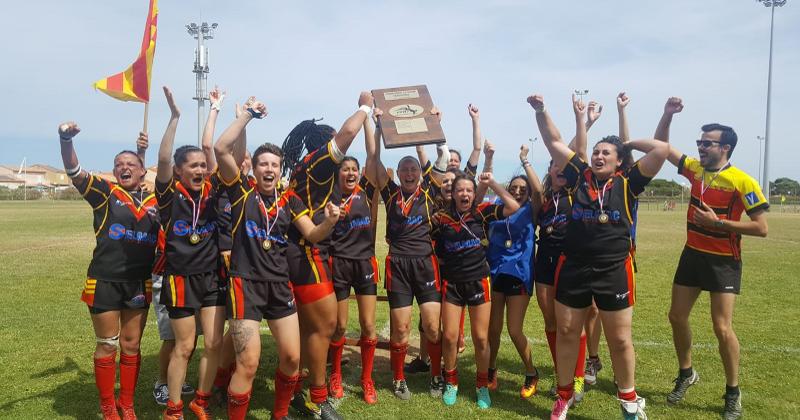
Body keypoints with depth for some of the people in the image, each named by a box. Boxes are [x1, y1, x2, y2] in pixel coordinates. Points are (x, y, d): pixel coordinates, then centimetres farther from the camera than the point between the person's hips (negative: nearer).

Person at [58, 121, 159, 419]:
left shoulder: (153, 202, 6)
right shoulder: (104, 193, -3)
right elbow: (74, 171, -15)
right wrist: (66, 139, -32)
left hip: (139, 283, 3)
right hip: (105, 282, -3)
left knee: (131, 346, 13)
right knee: (107, 346, 8)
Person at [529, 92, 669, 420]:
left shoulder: (627, 183, -1)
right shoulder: (579, 176, 4)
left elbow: (662, 149, -7)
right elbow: (554, 142, 6)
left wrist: (629, 143, 5)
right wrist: (540, 111, -3)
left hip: (614, 270, -1)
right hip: (573, 268, 2)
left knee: (620, 339, 10)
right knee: (566, 332, 11)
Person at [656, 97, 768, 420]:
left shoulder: (743, 182, -17)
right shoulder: (695, 169, 1)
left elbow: (761, 228, -17)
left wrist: (717, 223, -22)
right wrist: (668, 114, -6)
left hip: (724, 261, -6)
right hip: (692, 255, 6)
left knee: (722, 327, -6)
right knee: (677, 316, 10)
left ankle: (733, 393, 13)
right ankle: (686, 373, 31)